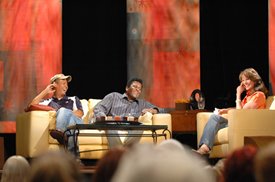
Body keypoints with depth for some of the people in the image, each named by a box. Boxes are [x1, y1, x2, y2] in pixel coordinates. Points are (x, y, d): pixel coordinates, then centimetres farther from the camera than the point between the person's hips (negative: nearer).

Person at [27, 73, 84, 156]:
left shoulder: (73, 99, 35)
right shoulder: (47, 101, 31)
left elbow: (80, 113, 15)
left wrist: (63, 114, -3)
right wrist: (45, 91, 18)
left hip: (76, 123, 1)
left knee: (63, 110, -33)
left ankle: (60, 133, -65)